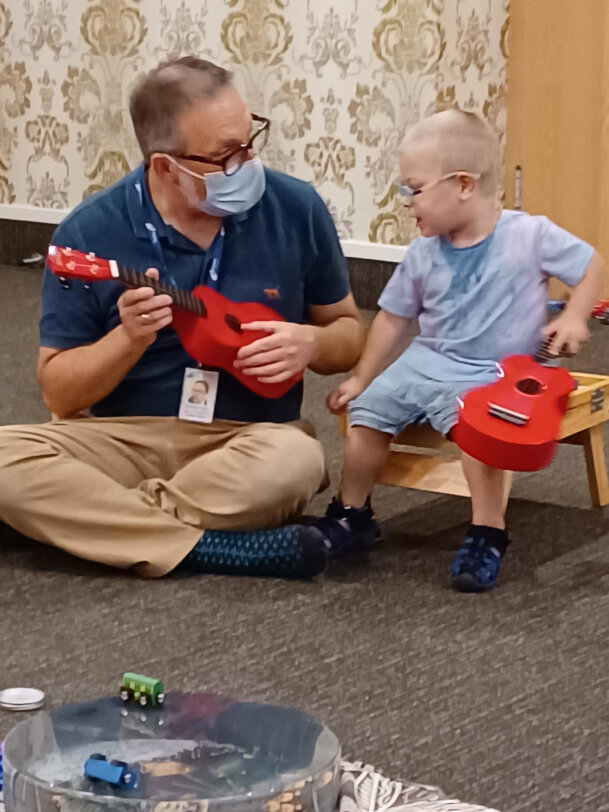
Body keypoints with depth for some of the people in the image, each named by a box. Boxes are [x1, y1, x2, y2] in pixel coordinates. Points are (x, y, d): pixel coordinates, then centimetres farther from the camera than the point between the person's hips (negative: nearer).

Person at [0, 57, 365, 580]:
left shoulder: (296, 209, -4)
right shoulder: (91, 234, -7)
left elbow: (348, 330, 11)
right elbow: (59, 394, -2)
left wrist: (310, 343, -13)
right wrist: (129, 340, -22)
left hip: (248, 440, 0)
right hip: (122, 439, 0)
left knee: (296, 461, -35)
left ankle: (110, 524, -18)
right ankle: (209, 546, -28)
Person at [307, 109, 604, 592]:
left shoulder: (529, 236, -13)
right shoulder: (424, 255, 0)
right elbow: (393, 317, 10)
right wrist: (361, 379, 11)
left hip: (491, 373, -5)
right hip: (426, 360, 5)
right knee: (368, 411, -7)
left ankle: (488, 535, -20)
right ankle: (352, 515, 14)